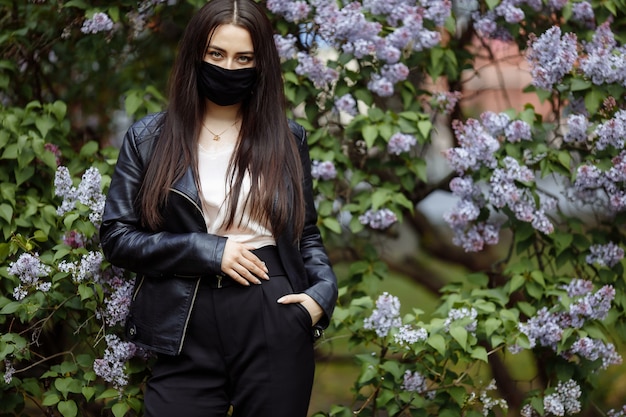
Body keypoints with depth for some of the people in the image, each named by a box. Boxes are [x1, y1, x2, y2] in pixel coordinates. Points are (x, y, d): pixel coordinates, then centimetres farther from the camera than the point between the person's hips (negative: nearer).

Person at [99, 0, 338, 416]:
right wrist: (208, 250, -9)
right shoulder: (149, 138, 5)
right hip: (187, 328, -1)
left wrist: (323, 290, -4)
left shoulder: (287, 139, 9)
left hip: (276, 321, 1)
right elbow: (116, 236, 2)